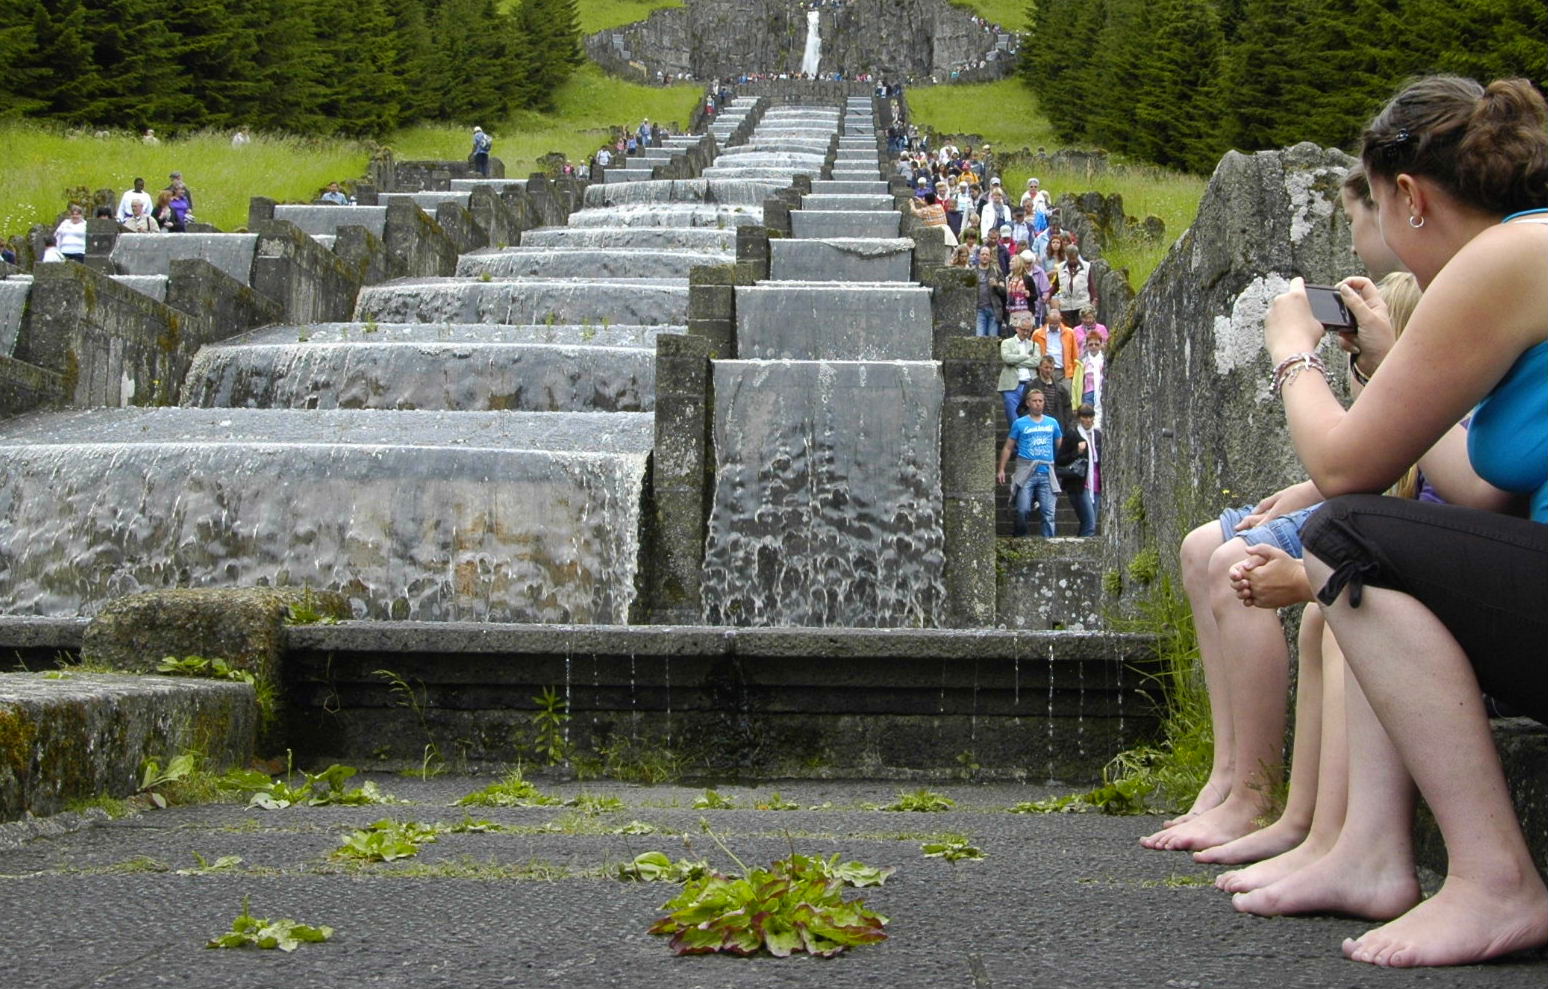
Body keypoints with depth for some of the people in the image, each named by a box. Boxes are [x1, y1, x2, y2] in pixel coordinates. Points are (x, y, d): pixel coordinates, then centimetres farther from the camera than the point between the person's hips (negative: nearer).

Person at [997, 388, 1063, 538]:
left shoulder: (1052, 423, 16)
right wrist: (1001, 470, 2)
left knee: (1048, 513, -3)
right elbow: (1008, 448, 10)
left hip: (1046, 473, 2)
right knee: (1023, 510, -10)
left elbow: (1060, 446, 21)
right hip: (1026, 473, -2)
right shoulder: (1020, 423, 8)